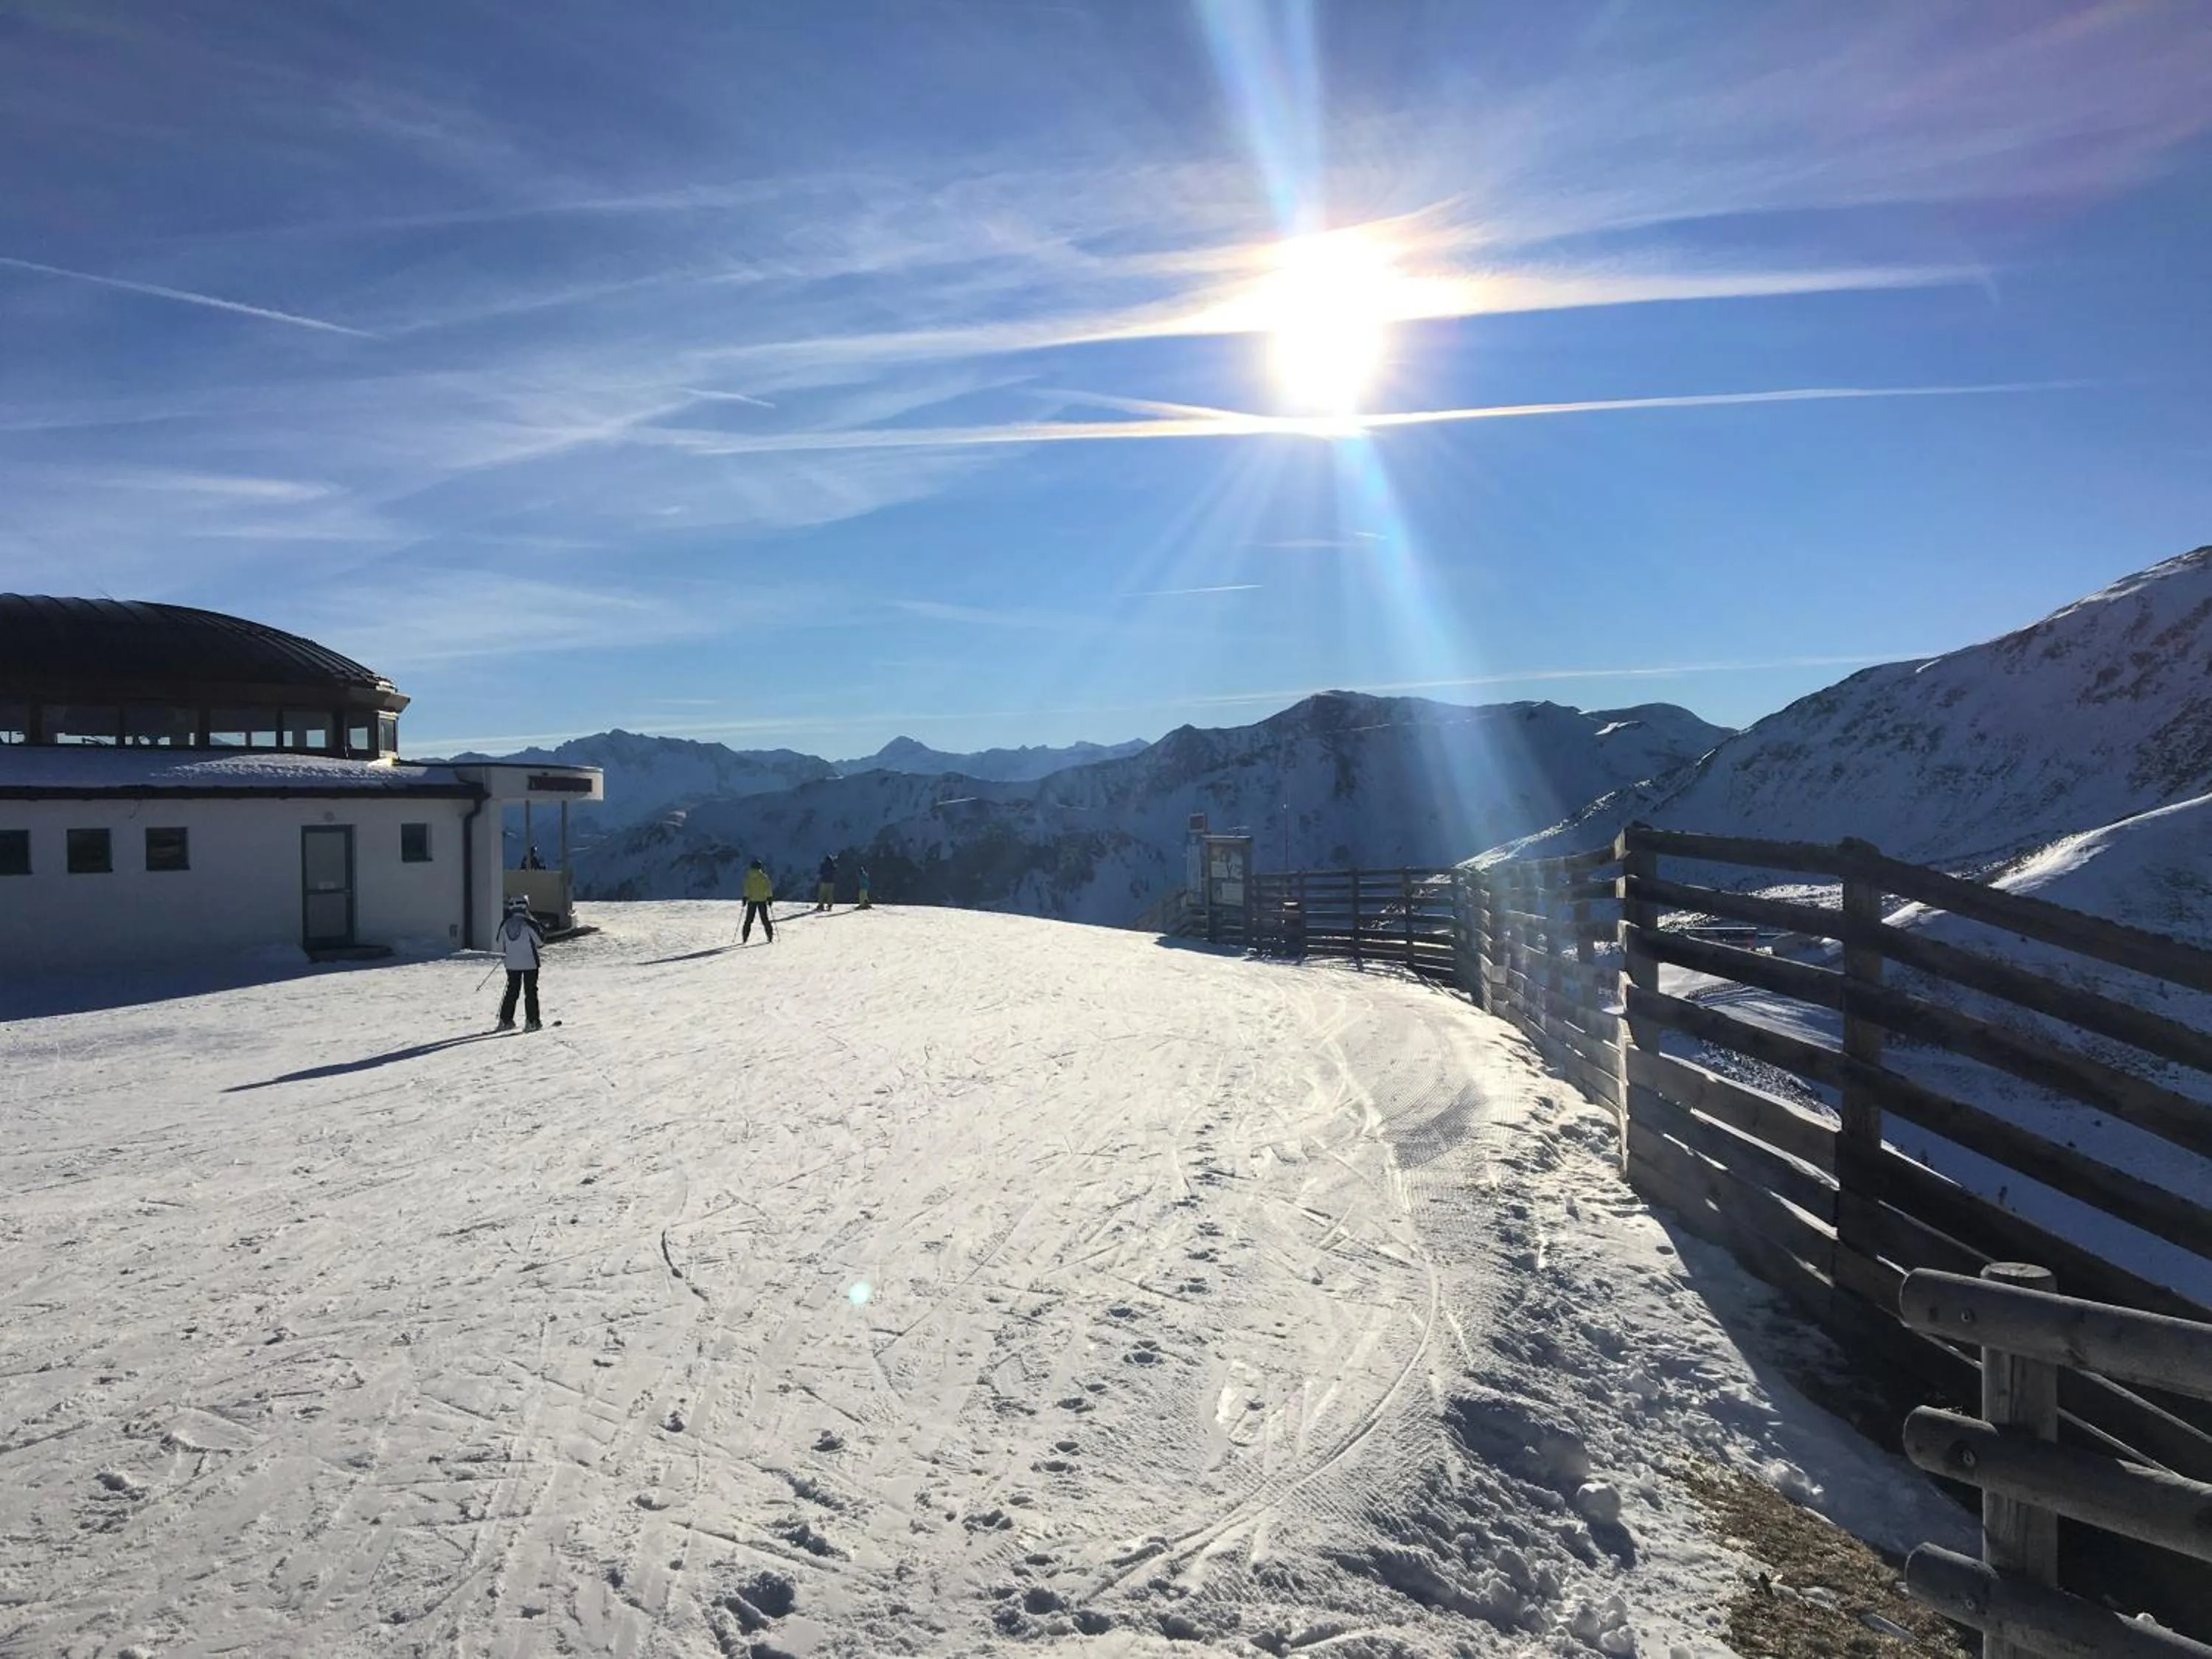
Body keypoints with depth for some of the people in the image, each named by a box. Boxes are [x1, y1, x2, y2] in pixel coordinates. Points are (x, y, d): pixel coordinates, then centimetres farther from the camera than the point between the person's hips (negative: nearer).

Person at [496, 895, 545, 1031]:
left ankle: (505, 1021, 16)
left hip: (512, 964, 4)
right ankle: (532, 1022, 0)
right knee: (530, 992, 2)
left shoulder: (504, 925, 1)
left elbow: (501, 947, 7)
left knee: (512, 991, 15)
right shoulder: (529, 923, -14)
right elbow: (540, 942, -9)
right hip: (530, 963, -4)